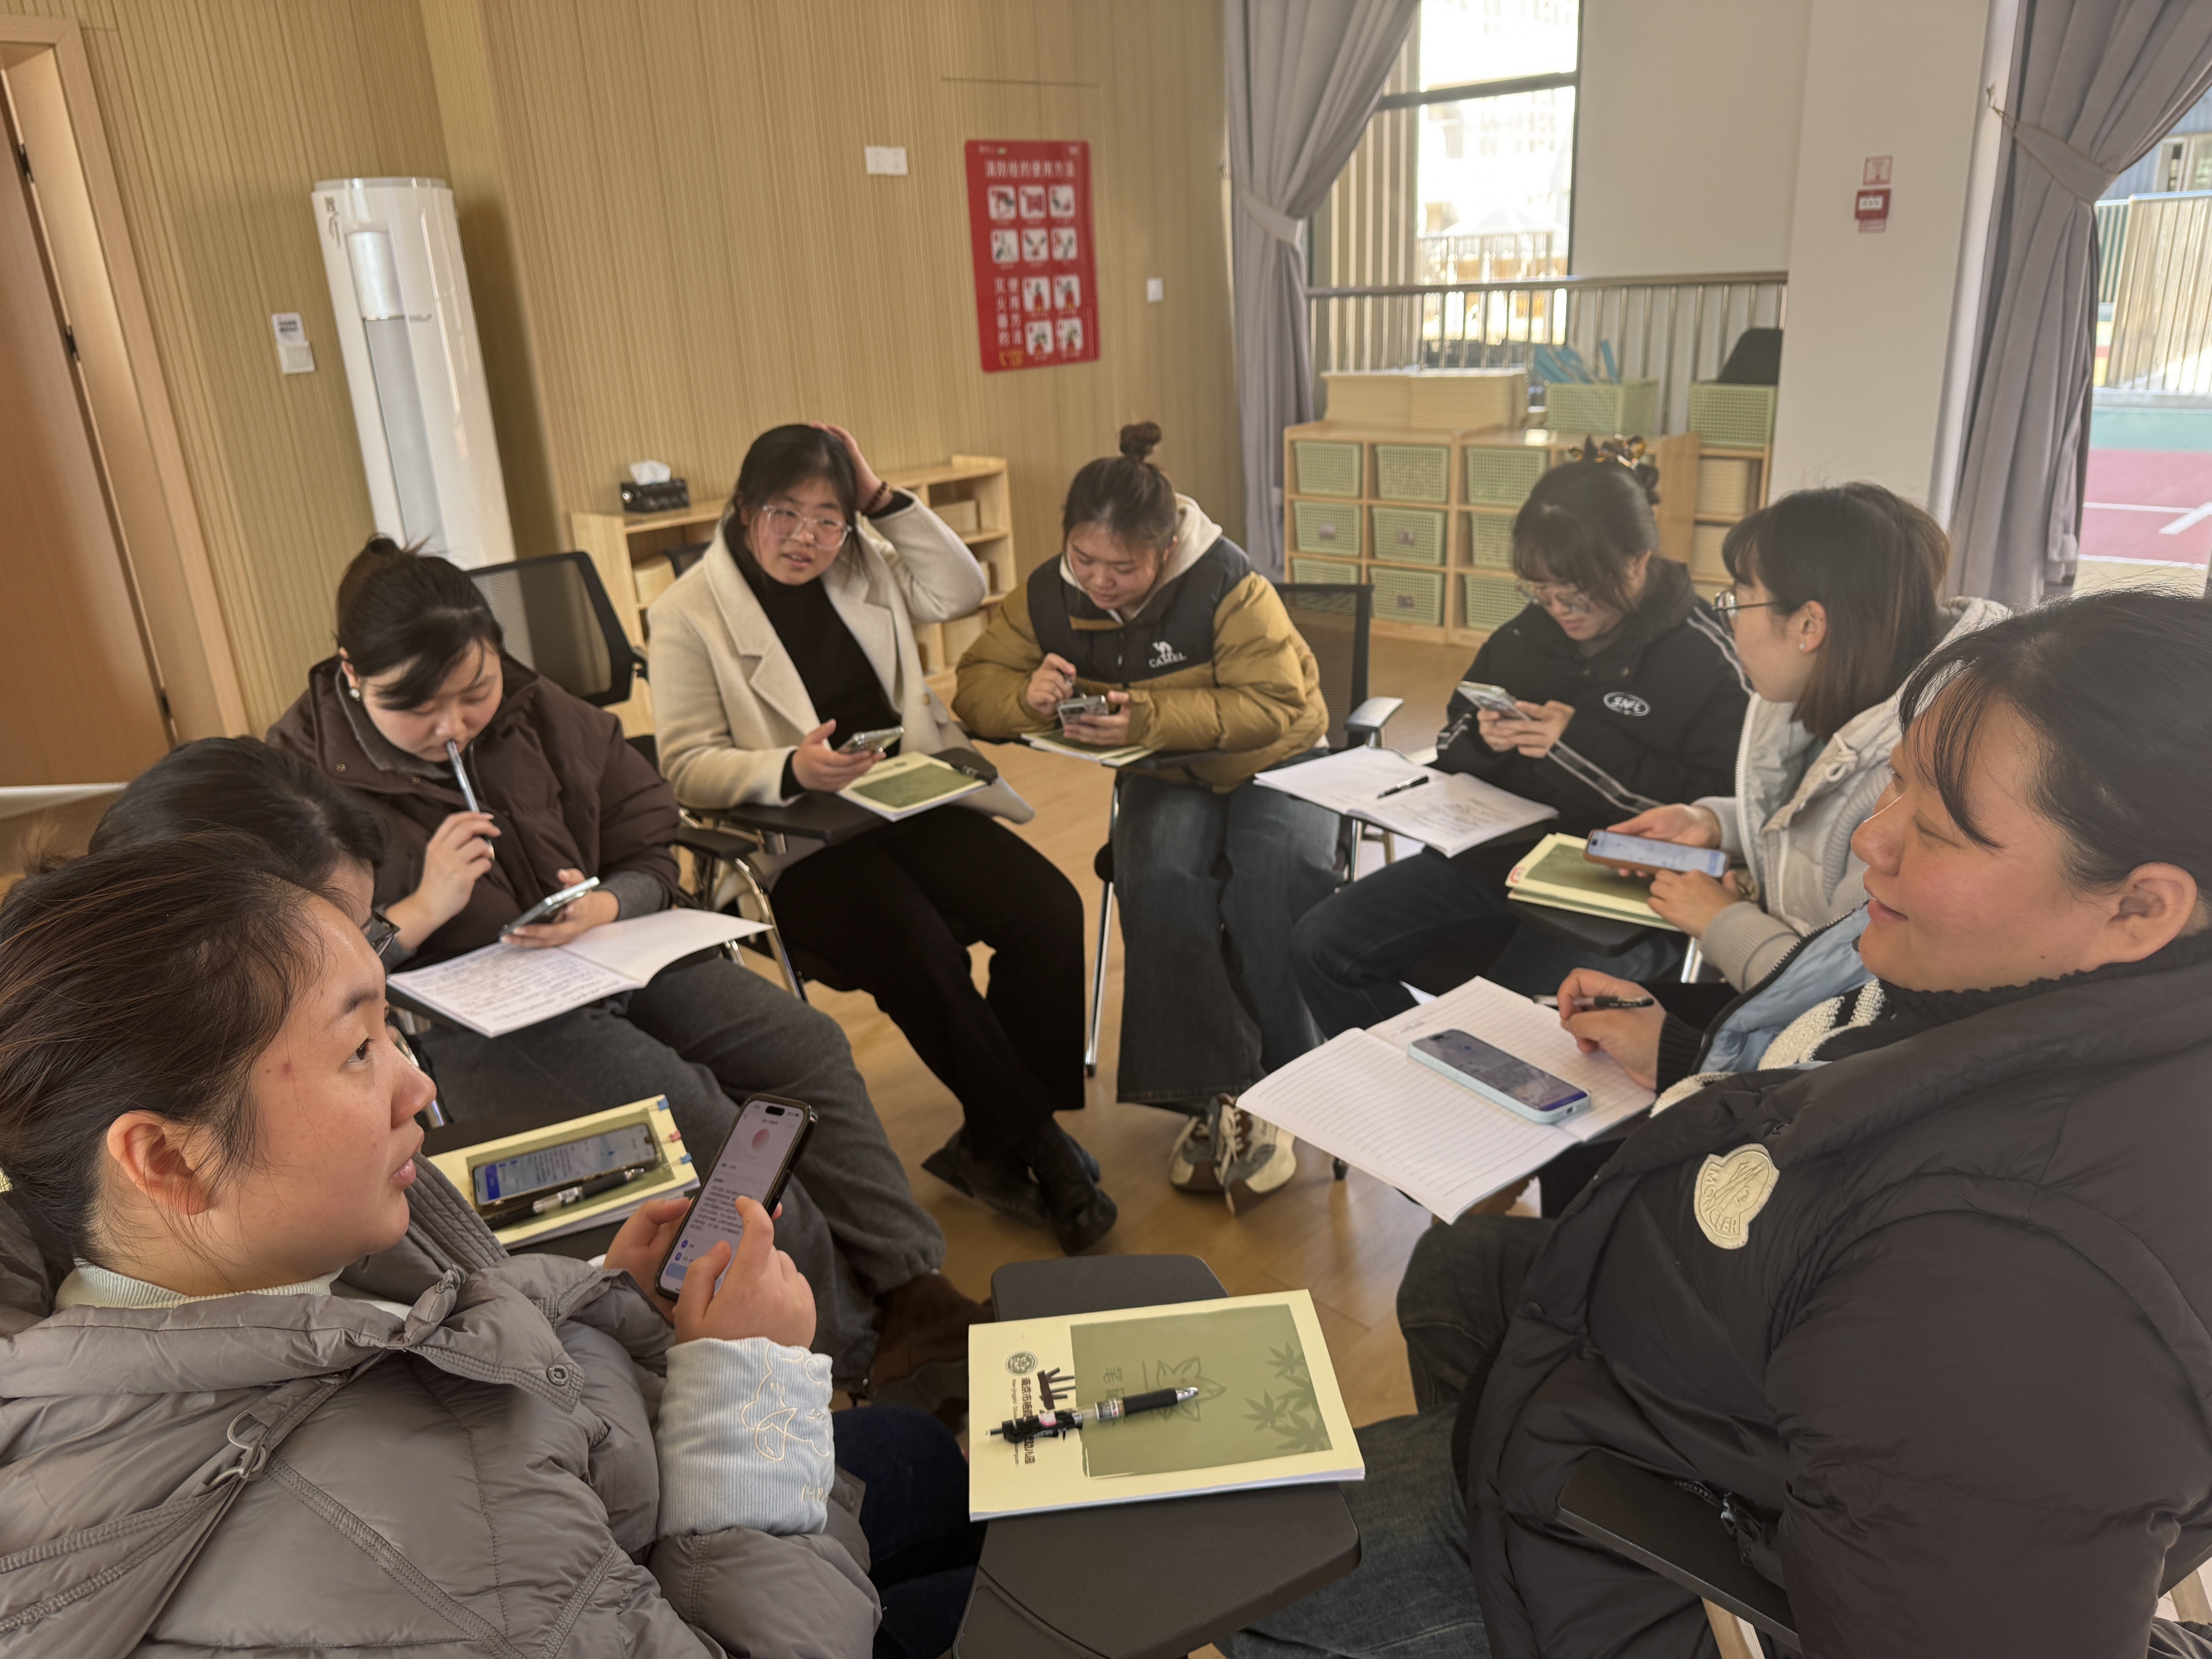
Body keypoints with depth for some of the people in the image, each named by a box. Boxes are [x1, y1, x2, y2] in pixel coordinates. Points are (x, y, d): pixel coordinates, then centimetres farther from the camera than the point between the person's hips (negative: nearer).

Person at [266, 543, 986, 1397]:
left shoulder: (542, 716, 4)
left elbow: (651, 851, 9)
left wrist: (606, 906, -14)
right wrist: (421, 911, -21)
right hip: (463, 1023, -5)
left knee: (807, 1045, -12)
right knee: (689, 1109, -27)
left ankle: (915, 1289, -8)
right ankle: (865, 1345, -14)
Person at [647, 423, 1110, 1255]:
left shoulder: (861, 566, 15)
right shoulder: (688, 614, -1)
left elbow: (960, 589, 12)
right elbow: (688, 766, -6)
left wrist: (883, 497, 3)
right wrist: (791, 768, -25)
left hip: (912, 802, 5)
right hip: (797, 841, -5)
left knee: (1048, 911, -19)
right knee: (921, 952, -31)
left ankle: (995, 1144, -5)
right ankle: (1038, 1151, -10)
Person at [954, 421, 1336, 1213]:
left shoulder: (1227, 586, -21)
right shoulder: (1049, 596, -7)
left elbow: (1276, 704, -25)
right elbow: (977, 684, -1)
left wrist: (1150, 718, -37)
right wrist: (1029, 696, -26)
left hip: (1270, 764, -2)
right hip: (1166, 781, 3)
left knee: (1275, 877, -34)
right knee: (1159, 878, -31)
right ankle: (1212, 1094, -22)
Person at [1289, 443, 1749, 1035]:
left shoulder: (1705, 660, -8)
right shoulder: (1528, 634, 8)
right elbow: (1453, 752, 19)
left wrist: (1584, 747, -19)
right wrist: (1483, 741, -6)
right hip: (1496, 854, 6)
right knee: (1321, 946, -5)